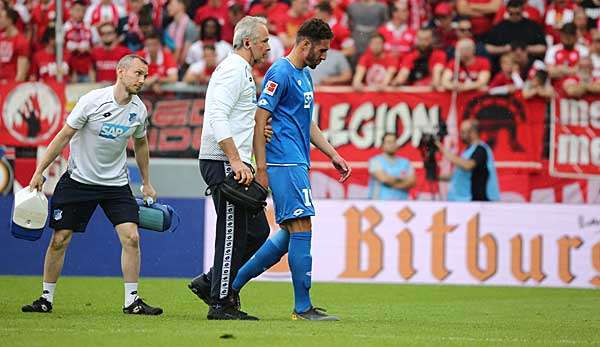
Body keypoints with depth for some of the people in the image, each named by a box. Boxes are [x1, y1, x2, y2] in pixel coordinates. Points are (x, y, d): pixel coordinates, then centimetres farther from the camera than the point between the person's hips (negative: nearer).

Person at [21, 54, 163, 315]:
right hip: (78, 179, -3)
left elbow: (140, 144, 16)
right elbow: (64, 136, -8)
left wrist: (146, 183, 20)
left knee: (131, 237, -11)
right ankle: (46, 298, 13)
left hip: (116, 183, 3)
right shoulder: (93, 101, -16)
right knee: (59, 240, -1)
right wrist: (39, 171, -8)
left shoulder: (139, 110, -3)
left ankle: (132, 301, -3)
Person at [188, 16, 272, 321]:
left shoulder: (242, 71, 21)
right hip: (223, 164, -10)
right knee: (233, 234, -7)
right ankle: (221, 304, -3)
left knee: (257, 231, 11)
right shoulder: (232, 70, -12)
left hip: (234, 165, 10)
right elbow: (217, 118, -23)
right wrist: (236, 162, -27)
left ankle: (210, 283, 16)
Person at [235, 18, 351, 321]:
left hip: (297, 165, 10)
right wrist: (261, 169, -18)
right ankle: (303, 307, -8)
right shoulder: (281, 73, -11)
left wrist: (333, 155, 22)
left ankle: (232, 284, 16)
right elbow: (260, 120, -15)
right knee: (301, 229, -10)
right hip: (284, 163, -10)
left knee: (290, 233, 10)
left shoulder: (305, 76, 19)